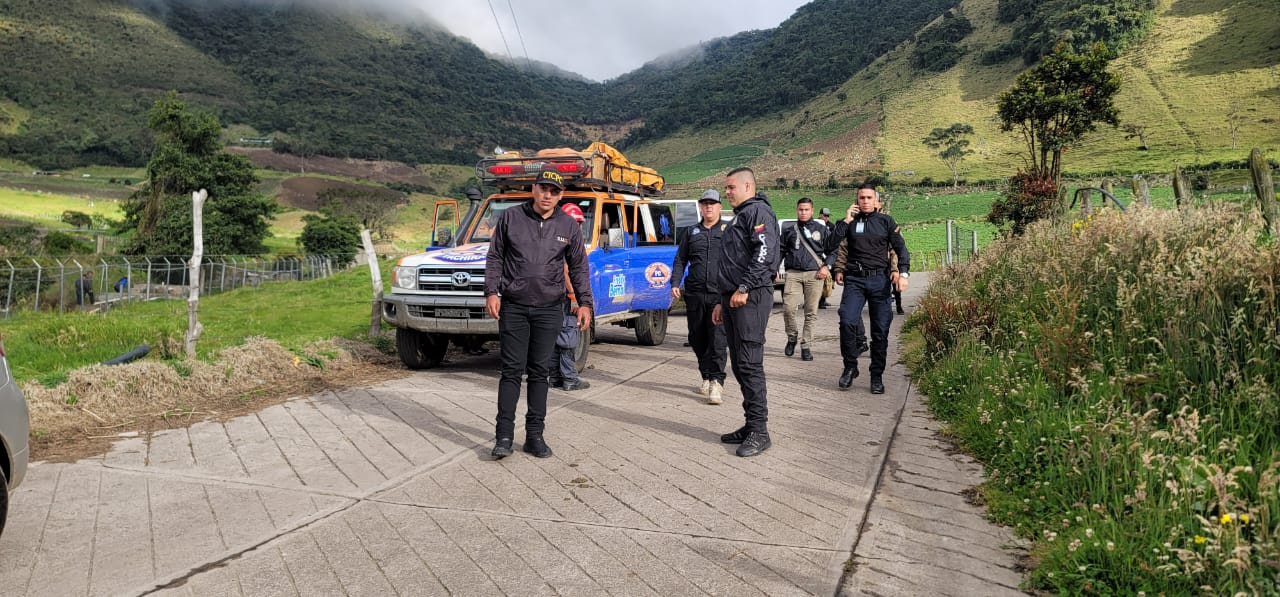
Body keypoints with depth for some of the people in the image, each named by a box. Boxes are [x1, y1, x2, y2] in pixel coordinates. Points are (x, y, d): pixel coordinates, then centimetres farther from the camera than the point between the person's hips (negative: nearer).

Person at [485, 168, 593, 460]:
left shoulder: (568, 226, 5)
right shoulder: (511, 217, 2)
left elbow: (579, 266, 9)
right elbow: (495, 258, 5)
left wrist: (584, 302, 0)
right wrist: (491, 291, -6)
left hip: (549, 309, 1)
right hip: (513, 307, -1)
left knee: (540, 371, 6)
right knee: (512, 370, -1)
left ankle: (535, 434, 14)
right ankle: (504, 435, 4)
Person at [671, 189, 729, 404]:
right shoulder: (692, 232, 17)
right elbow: (680, 260, 18)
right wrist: (675, 283, 4)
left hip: (720, 294, -4)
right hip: (694, 294, 4)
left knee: (718, 339, -11)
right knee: (697, 338, 8)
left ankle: (716, 382, -11)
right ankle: (707, 377, 22)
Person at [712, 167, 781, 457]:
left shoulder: (758, 210, -5)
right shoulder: (739, 217, 26)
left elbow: (764, 252, -20)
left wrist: (744, 288, -22)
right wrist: (722, 301, 26)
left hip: (751, 298, -10)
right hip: (734, 298, 10)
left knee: (750, 364, -11)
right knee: (739, 364, 10)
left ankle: (759, 431, -6)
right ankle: (751, 425, 18)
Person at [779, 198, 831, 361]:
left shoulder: (821, 229, 11)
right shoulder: (789, 231, 15)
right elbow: (780, 251, 18)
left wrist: (826, 267, -2)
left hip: (814, 275, -1)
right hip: (793, 274, 1)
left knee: (811, 312, -2)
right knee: (788, 308, -13)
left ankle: (805, 346, 6)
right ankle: (792, 337, 12)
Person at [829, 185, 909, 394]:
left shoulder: (886, 221, 9)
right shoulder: (851, 221, 10)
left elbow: (901, 248, 6)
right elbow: (832, 243, -3)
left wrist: (903, 273, -8)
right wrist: (846, 220, -6)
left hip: (879, 279, 0)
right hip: (855, 279, 0)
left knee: (880, 329, 0)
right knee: (847, 322, -17)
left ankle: (877, 376, 10)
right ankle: (850, 366, 1)